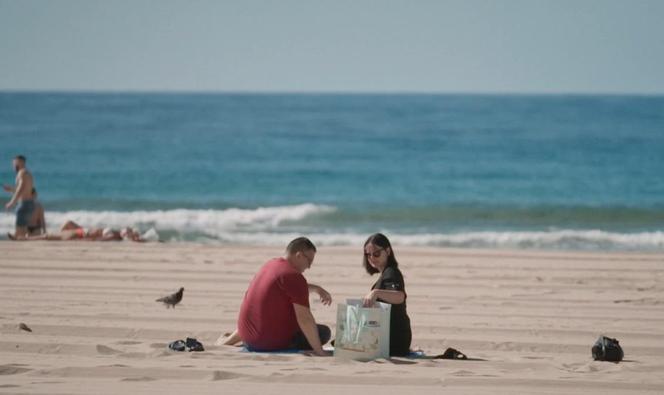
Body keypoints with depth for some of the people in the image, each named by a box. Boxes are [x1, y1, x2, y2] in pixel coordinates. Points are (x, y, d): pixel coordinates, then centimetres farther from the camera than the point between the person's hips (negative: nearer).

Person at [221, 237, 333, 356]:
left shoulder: (271, 264, 8)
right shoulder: (295, 277, -19)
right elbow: (304, 318, -24)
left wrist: (316, 289, 32)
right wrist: (319, 351, -20)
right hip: (274, 343, -9)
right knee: (324, 332, 0)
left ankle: (228, 342, 30)